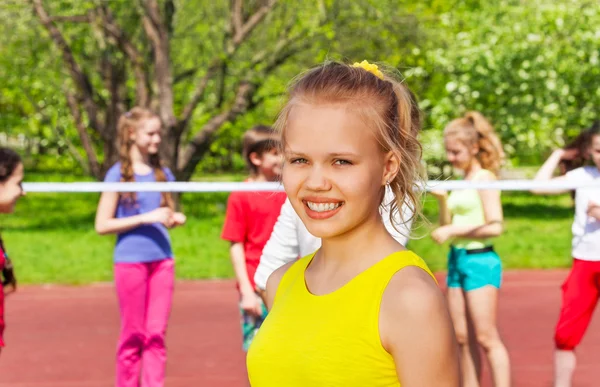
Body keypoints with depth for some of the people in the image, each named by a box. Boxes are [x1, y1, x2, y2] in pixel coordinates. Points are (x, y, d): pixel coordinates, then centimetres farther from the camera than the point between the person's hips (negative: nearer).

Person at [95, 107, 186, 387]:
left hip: (162, 259, 4)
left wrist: (175, 218, -2)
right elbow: (102, 225, -9)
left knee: (157, 334, 2)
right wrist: (145, 218, -16)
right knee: (133, 335, 2)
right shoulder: (118, 174, -5)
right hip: (130, 261, -4)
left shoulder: (162, 173, 11)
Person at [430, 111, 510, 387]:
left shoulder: (484, 178, -9)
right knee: (463, 338, 8)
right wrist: (442, 199, 1)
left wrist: (453, 230, -17)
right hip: (457, 260, 8)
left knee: (486, 338, -7)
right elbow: (447, 225, 17)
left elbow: (495, 226, -18)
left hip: (480, 260, -8)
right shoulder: (462, 181, 14)